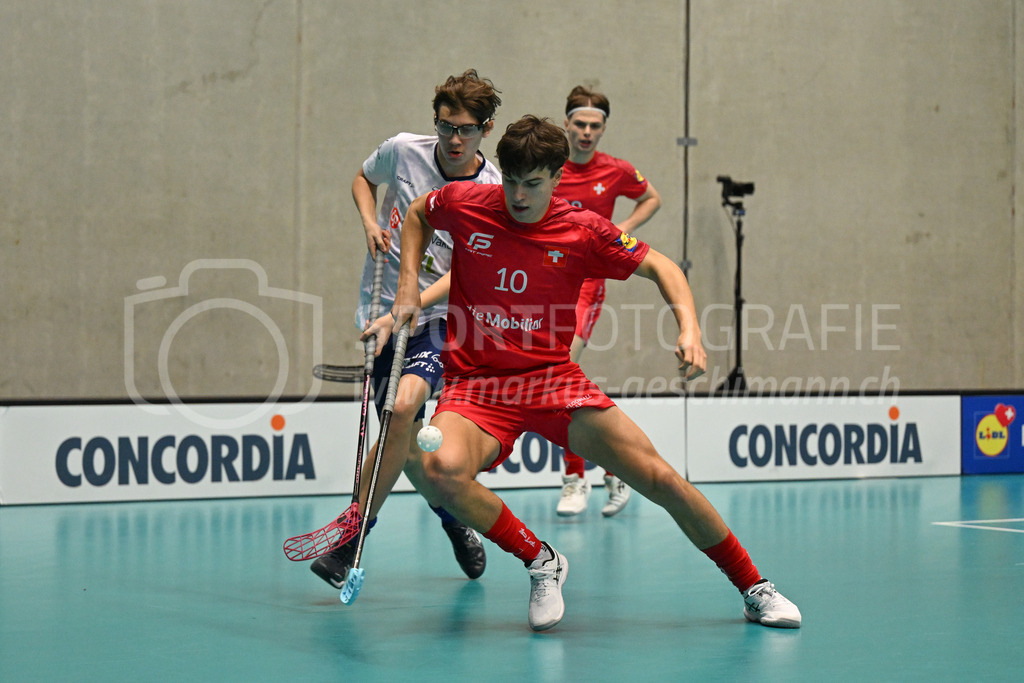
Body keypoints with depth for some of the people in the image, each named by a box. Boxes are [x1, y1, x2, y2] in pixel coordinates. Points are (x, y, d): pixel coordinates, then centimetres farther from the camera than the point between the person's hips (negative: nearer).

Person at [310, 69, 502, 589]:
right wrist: (370, 224, -1)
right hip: (380, 312, 3)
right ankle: (452, 516, 33)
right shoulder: (403, 150, -4)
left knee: (404, 406, -28)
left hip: (437, 317, -2)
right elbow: (363, 178, 19)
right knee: (405, 446, 2)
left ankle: (350, 538, -20)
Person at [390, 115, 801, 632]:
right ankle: (541, 562, -9)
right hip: (474, 384, 0)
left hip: (552, 377, 0)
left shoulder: (582, 230, -6)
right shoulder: (465, 205, -4)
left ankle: (754, 590, 9)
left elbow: (660, 267, 4)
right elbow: (417, 215, 19)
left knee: (660, 478, -11)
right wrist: (409, 286, 6)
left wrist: (689, 329, -14)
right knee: (441, 470, -34)